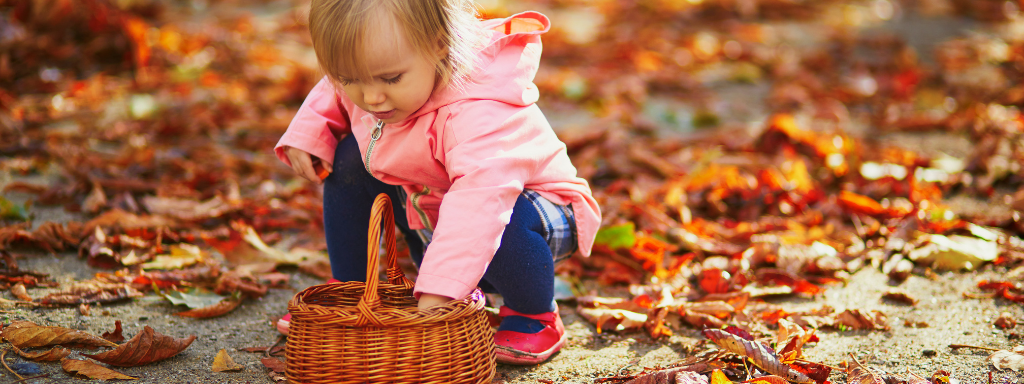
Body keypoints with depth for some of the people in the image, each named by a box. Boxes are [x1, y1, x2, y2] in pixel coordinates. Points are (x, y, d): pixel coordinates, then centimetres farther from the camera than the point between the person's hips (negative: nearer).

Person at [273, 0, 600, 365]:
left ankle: (536, 317, -8)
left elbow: (481, 199, -56)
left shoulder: (477, 115, -42)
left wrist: (437, 291, -63)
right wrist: (305, 134, -9)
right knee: (348, 158, -4)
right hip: (429, 209, 7)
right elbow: (330, 96, 11)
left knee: (504, 219, -40)